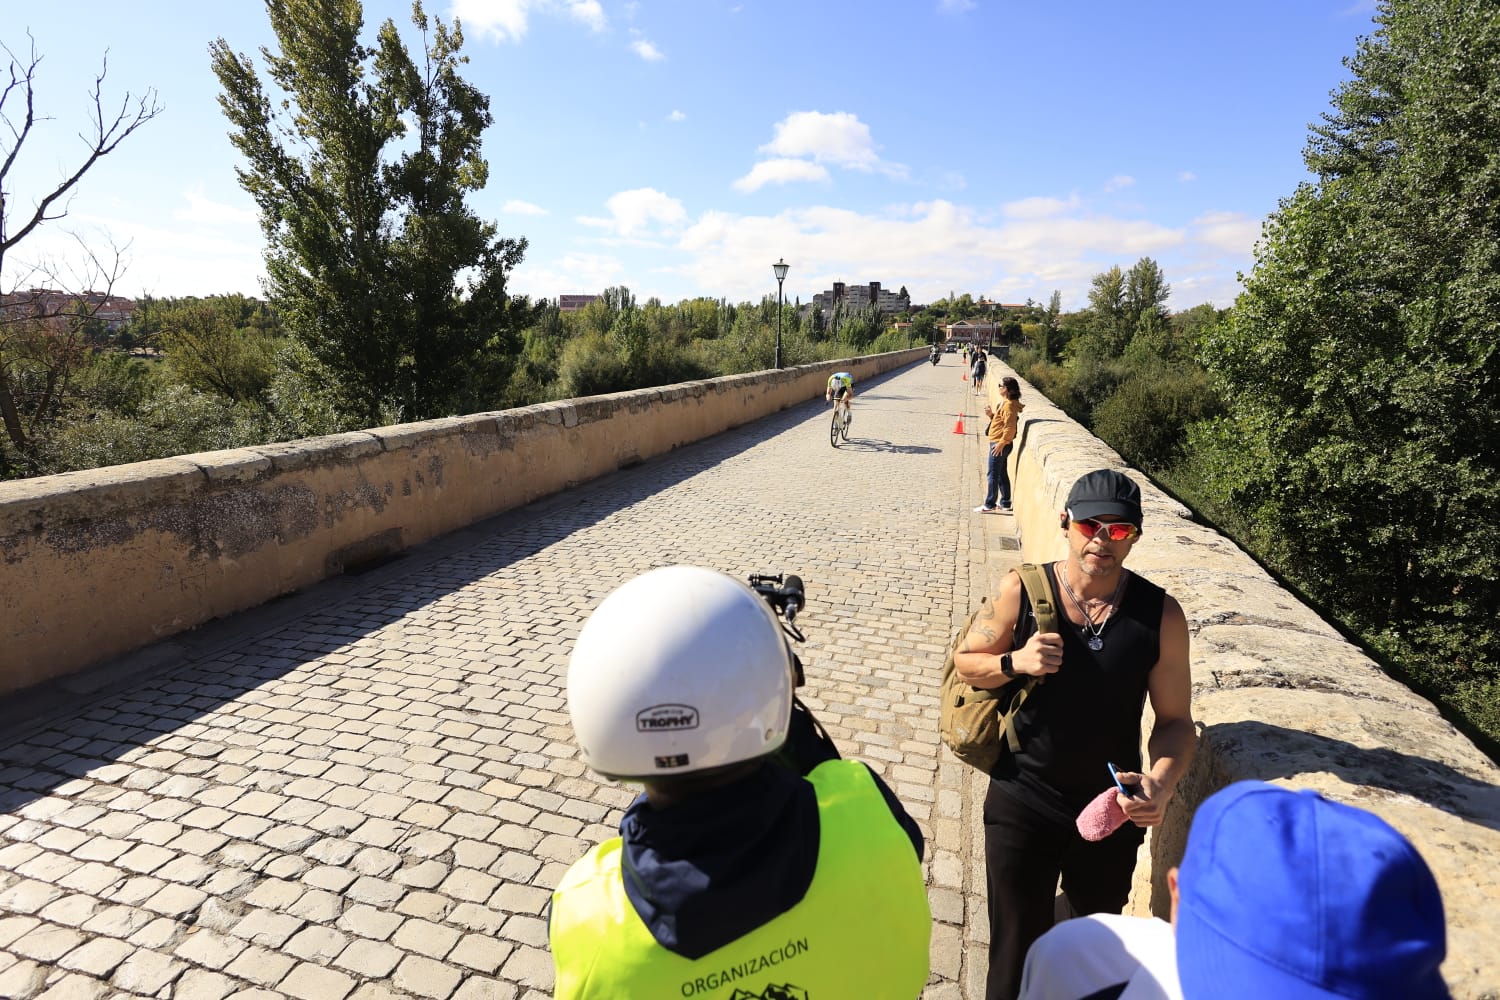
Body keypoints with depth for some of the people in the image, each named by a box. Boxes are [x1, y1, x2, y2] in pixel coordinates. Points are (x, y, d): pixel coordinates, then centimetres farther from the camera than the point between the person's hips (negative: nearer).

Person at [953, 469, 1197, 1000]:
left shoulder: (1160, 614, -12)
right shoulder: (1023, 590, -14)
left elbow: (1175, 720, -6)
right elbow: (966, 662, -3)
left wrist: (1161, 782, -24)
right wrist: (1015, 662, -22)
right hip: (1022, 803, -1)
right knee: (1016, 948, 14)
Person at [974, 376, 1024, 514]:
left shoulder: (1009, 405, -18)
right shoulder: (1005, 403, 13)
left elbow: (1010, 427, -24)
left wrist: (1001, 443, -23)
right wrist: (991, 414, 5)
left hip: (1000, 444, -10)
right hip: (999, 443, 10)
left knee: (993, 474, -4)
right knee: (1002, 474, 16)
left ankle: (989, 505, 1)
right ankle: (1005, 503, 23)